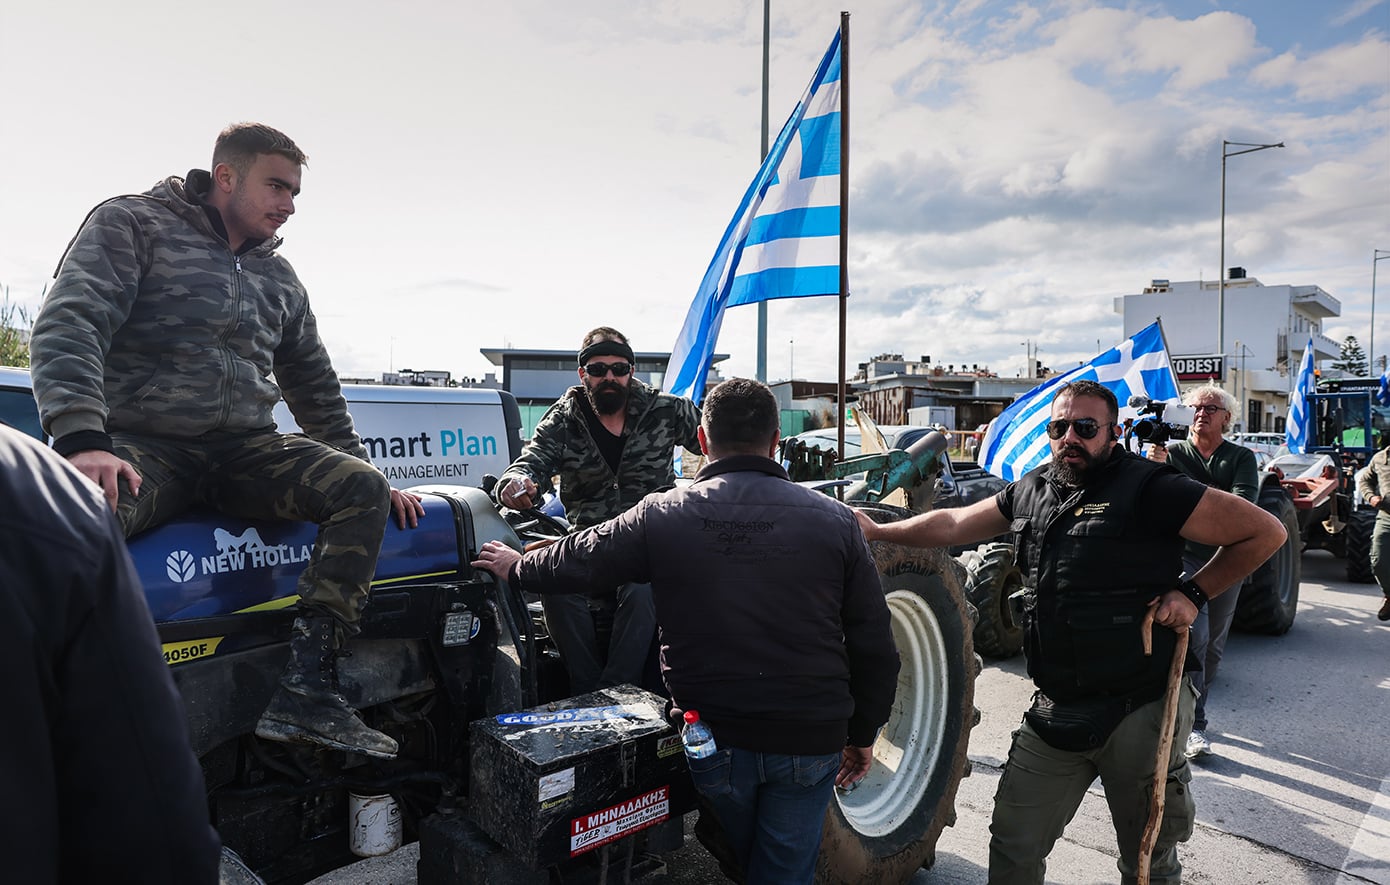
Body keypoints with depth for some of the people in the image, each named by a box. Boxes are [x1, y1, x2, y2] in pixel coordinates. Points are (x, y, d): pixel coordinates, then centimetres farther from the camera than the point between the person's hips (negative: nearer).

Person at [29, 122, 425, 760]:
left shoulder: (279, 278, 21)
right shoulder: (132, 224, 4)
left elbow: (314, 385, 27)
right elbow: (68, 325, -10)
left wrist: (361, 467, 21)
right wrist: (82, 439, -26)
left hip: (243, 448, 5)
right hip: (142, 445, -4)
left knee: (363, 489, -20)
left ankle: (304, 691, -26)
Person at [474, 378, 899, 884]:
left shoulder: (663, 516, -9)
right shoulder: (834, 520, -7)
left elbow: (575, 563, 5)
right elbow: (874, 646, -3)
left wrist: (515, 567, 26)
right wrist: (861, 734, 12)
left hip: (713, 741, 0)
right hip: (808, 741, 0)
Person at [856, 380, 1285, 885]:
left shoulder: (1149, 490, -11)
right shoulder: (1032, 491, 7)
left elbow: (1265, 532, -7)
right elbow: (952, 524, 16)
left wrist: (1194, 593, -11)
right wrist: (875, 532, 16)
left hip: (1139, 711, -5)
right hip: (1055, 711, 5)